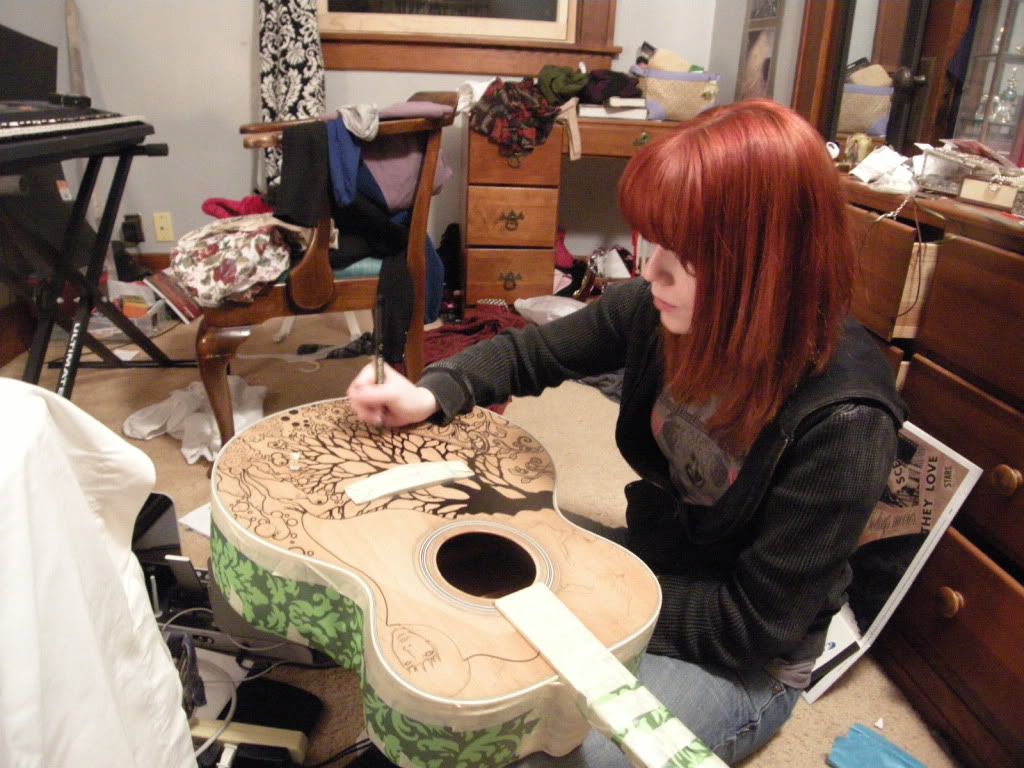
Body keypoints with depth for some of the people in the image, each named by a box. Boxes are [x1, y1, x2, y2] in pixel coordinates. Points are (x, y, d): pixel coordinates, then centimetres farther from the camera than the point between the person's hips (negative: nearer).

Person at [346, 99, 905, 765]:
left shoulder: (844, 421, -31)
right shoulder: (663, 308, -16)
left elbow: (756, 624, -23)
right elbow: (532, 352, -1)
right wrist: (432, 394, -17)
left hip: (742, 664, -4)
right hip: (647, 566, 5)